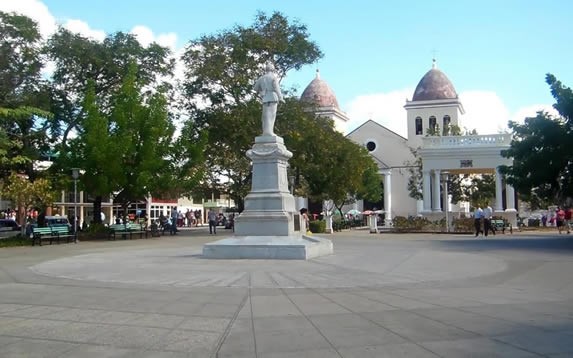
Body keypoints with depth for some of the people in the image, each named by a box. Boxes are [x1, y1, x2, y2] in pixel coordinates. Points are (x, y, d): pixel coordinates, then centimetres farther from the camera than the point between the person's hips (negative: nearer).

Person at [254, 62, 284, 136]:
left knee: (266, 116, 3)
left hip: (265, 99, 5)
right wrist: (281, 98, -7)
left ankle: (265, 132, -4)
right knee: (271, 115, -9)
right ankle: (269, 132, -18)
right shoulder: (274, 77, 0)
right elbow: (276, 88, -10)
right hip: (273, 97, -5)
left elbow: (256, 88, 21)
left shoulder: (261, 78, 15)